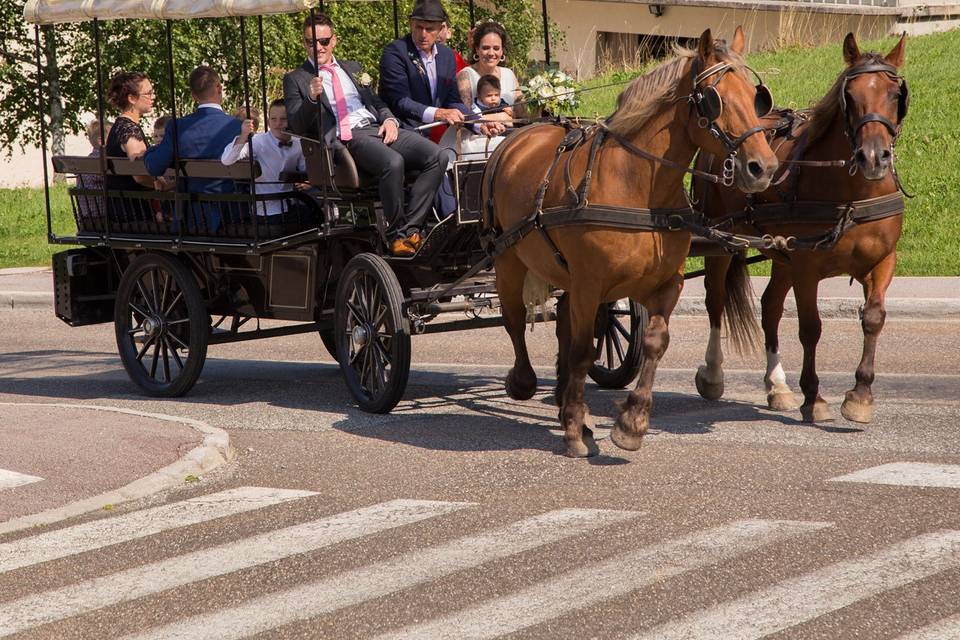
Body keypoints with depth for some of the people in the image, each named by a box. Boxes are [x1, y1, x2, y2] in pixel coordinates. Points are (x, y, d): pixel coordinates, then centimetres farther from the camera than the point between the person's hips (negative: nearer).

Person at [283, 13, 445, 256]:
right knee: (393, 162, -36)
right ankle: (396, 235, -20)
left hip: (377, 127, 6)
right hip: (347, 138, -6)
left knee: (436, 156, -18)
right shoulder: (295, 79, 12)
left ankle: (410, 229, -19)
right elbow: (297, 126, 1)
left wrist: (389, 119, 4)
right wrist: (312, 97, -18)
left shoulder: (352, 68, 28)